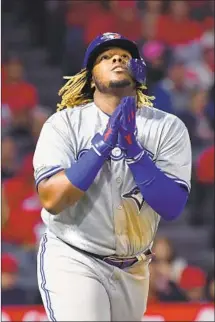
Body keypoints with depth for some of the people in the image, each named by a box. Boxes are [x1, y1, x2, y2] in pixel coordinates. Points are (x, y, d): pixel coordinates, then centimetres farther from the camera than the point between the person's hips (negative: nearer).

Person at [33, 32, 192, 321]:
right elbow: (51, 199, -18)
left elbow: (172, 207, -11)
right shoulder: (63, 124, -6)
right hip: (72, 262, -3)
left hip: (133, 271, 4)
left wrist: (132, 147, -21)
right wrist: (104, 142, -23)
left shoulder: (168, 128, -1)